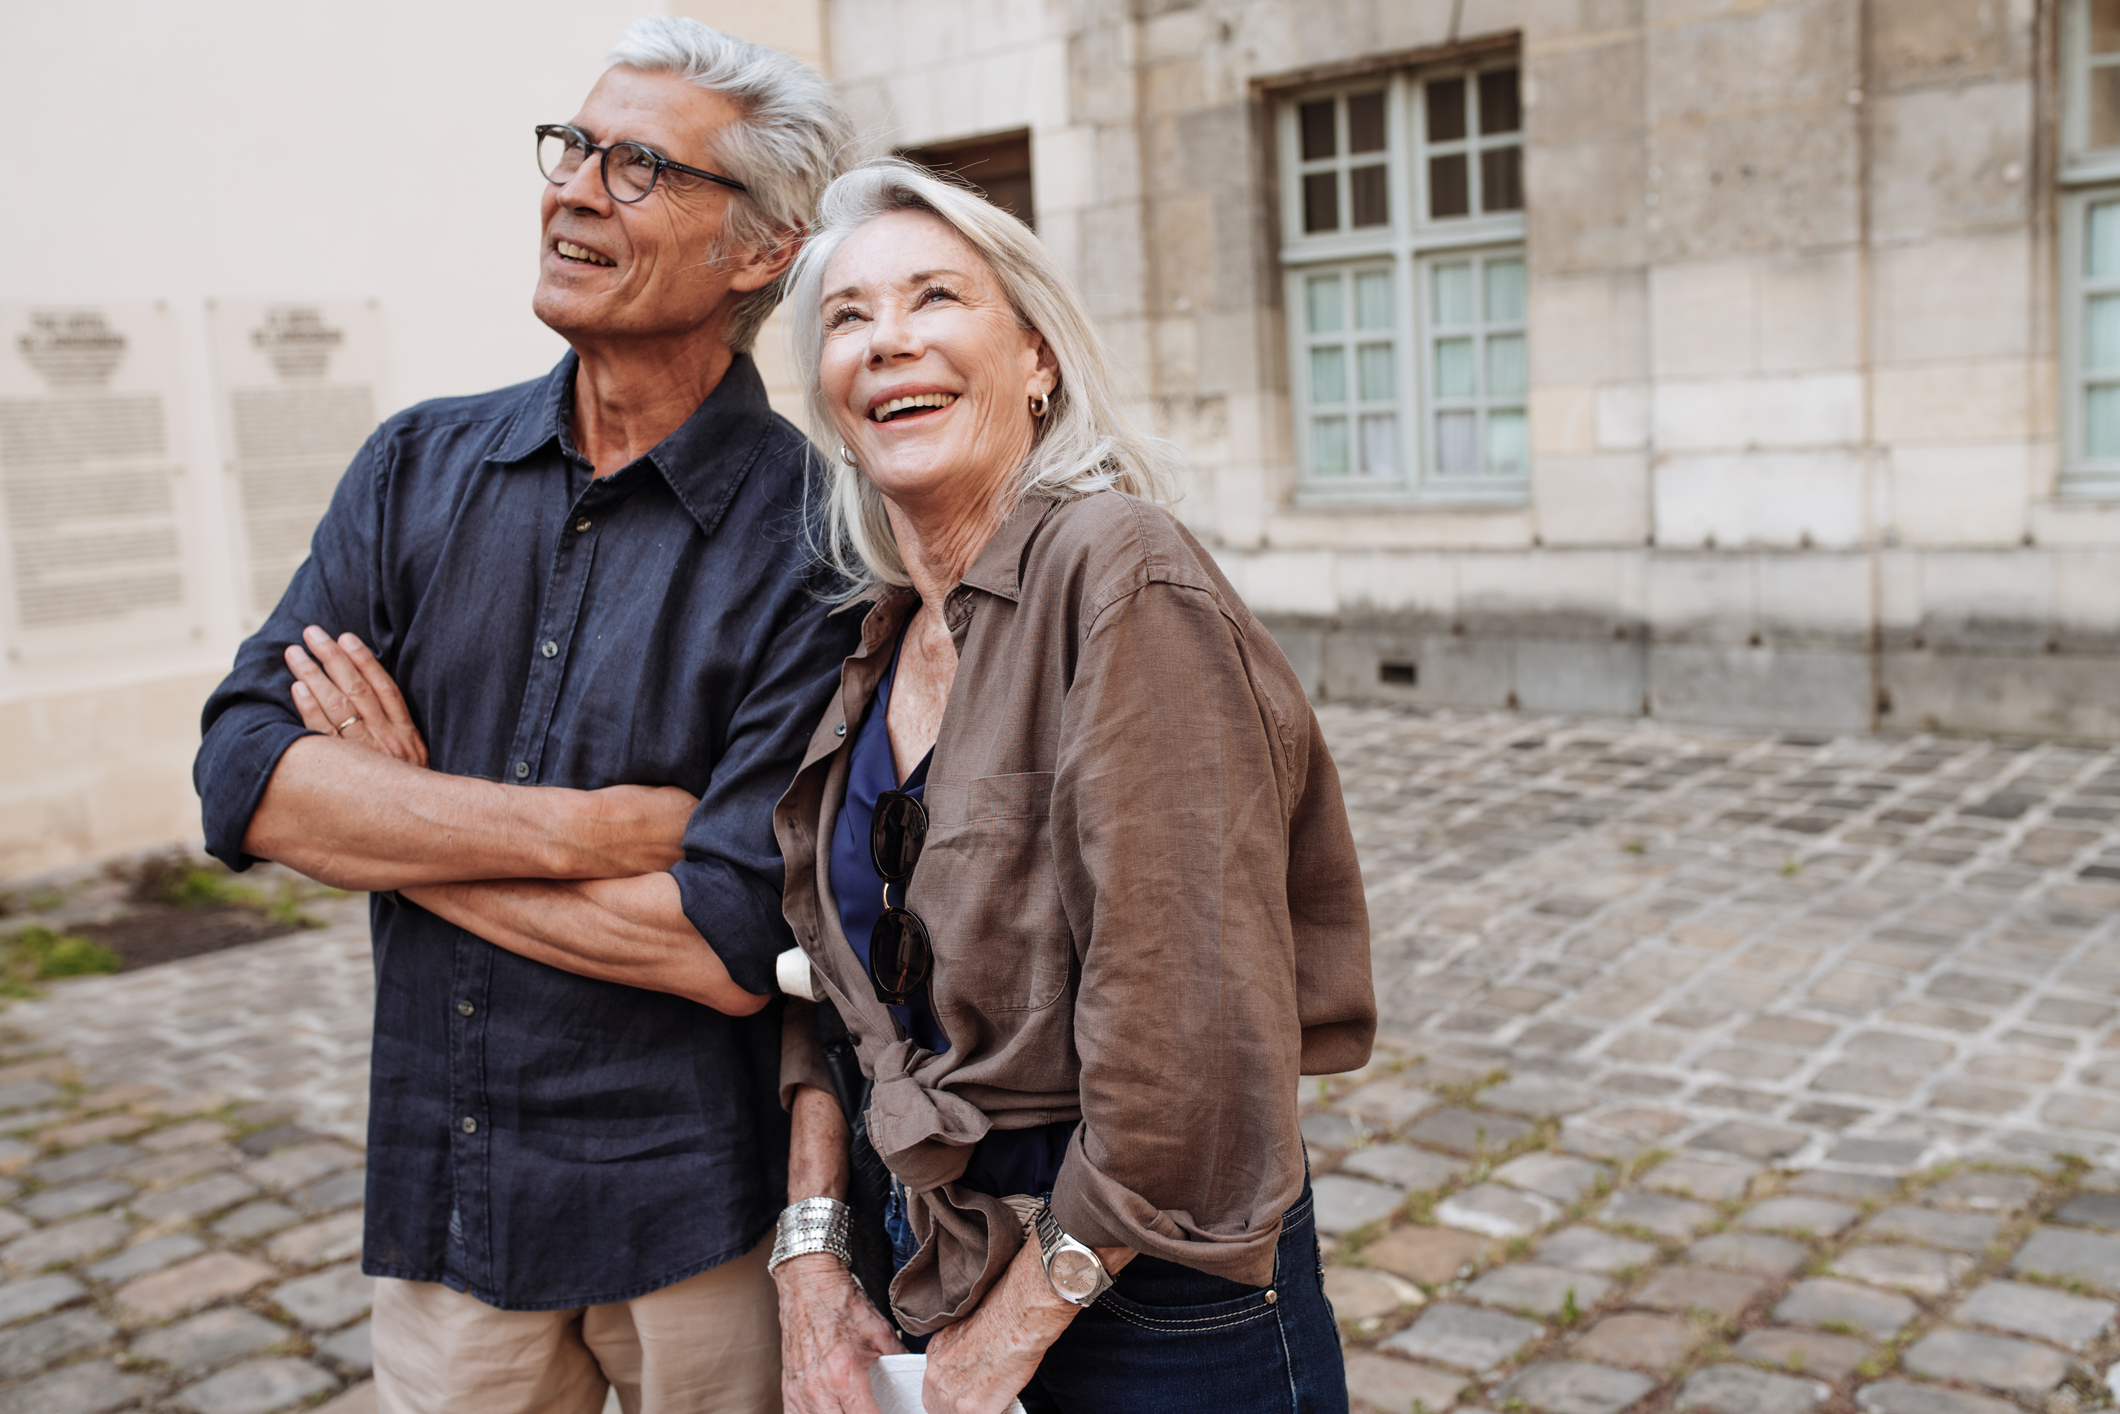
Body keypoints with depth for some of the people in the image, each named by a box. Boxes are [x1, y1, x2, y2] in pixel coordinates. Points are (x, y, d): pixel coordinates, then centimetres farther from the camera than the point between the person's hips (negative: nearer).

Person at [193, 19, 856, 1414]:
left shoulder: (813, 539, -15)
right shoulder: (421, 466, 1)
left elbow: (736, 944, -22)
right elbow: (245, 774, -7)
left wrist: (395, 830, -13)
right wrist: (581, 828, -19)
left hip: (701, 1222, -3)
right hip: (440, 1190, 4)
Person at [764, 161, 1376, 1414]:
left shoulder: (1121, 576, -21)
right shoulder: (877, 637, 3)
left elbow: (1189, 1035, -25)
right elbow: (828, 971, 8)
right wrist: (811, 1245, -1)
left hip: (1150, 1299, -6)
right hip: (935, 1249, 7)